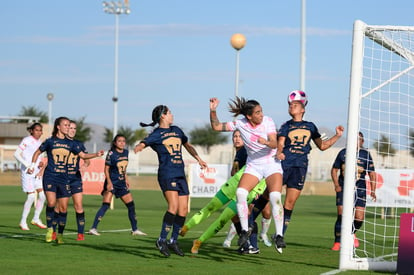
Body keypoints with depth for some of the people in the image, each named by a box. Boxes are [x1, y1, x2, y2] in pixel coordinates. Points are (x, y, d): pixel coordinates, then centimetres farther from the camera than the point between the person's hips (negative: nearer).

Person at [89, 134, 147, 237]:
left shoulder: (126, 152, 7)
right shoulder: (111, 154, -11)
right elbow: (106, 169, -10)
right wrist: (109, 182, -19)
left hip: (121, 183, 7)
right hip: (112, 183, -7)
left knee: (131, 205, 7)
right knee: (105, 205, -15)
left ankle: (135, 230, 19)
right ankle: (93, 228, -15)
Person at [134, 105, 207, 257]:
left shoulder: (176, 130, 19)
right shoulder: (156, 134, -1)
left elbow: (187, 145, 35)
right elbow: (143, 143, -17)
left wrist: (198, 158, 29)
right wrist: (139, 147, -40)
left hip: (180, 174, 7)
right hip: (166, 174, -7)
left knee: (183, 209, 2)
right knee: (173, 206, -22)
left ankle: (173, 241, 16)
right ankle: (162, 240, -14)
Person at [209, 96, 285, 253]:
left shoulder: (268, 121, -11)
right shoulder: (240, 124, -7)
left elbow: (274, 143, -22)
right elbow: (216, 127, -3)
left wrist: (267, 142, -44)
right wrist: (213, 111, -17)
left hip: (272, 164, -2)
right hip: (253, 165, 2)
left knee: (275, 196, -23)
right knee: (240, 192, -22)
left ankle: (279, 236, -17)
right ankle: (244, 230, -7)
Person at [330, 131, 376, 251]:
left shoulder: (366, 154, 3)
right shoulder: (343, 153, 5)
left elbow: (372, 173, 4)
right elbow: (334, 169, 9)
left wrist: (373, 190, -5)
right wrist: (336, 185, -5)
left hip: (359, 189, 0)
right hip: (343, 188, 0)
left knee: (359, 218, -6)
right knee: (341, 215, -10)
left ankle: (352, 233, 27)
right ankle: (337, 243, 0)